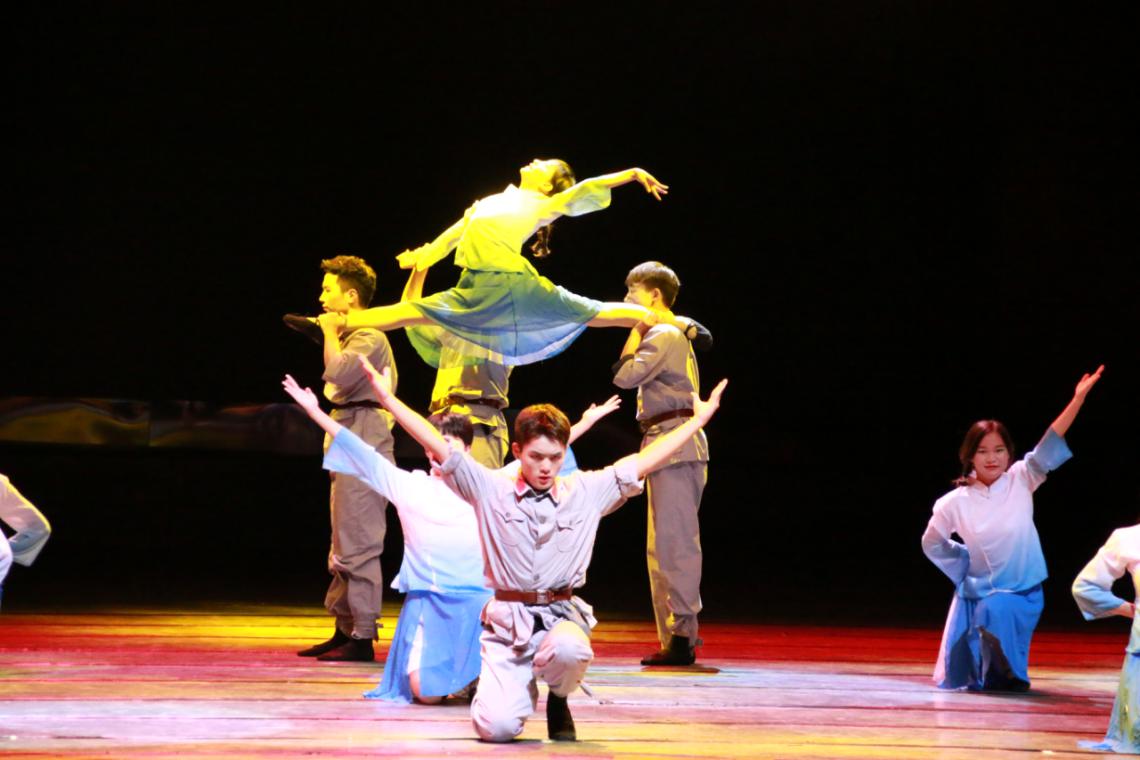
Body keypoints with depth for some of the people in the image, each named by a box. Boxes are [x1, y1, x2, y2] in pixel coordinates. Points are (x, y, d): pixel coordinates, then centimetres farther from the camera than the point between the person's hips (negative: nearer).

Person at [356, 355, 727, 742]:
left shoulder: (585, 492, 6)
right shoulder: (491, 490, 3)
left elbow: (643, 461, 9)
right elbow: (440, 446, 0)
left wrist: (699, 419, 9)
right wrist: (389, 399, -4)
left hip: (563, 615, 0)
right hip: (507, 620, 0)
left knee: (568, 650, -38)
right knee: (497, 726, -20)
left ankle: (558, 701, 0)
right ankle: (519, 688, 20)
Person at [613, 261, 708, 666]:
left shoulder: (664, 335, -10)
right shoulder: (671, 335, 23)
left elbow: (625, 375, -17)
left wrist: (636, 331, -6)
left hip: (675, 442, -11)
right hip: (668, 445, 11)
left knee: (675, 543, -13)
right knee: (663, 547, 11)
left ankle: (681, 638, -16)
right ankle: (676, 637, 13)